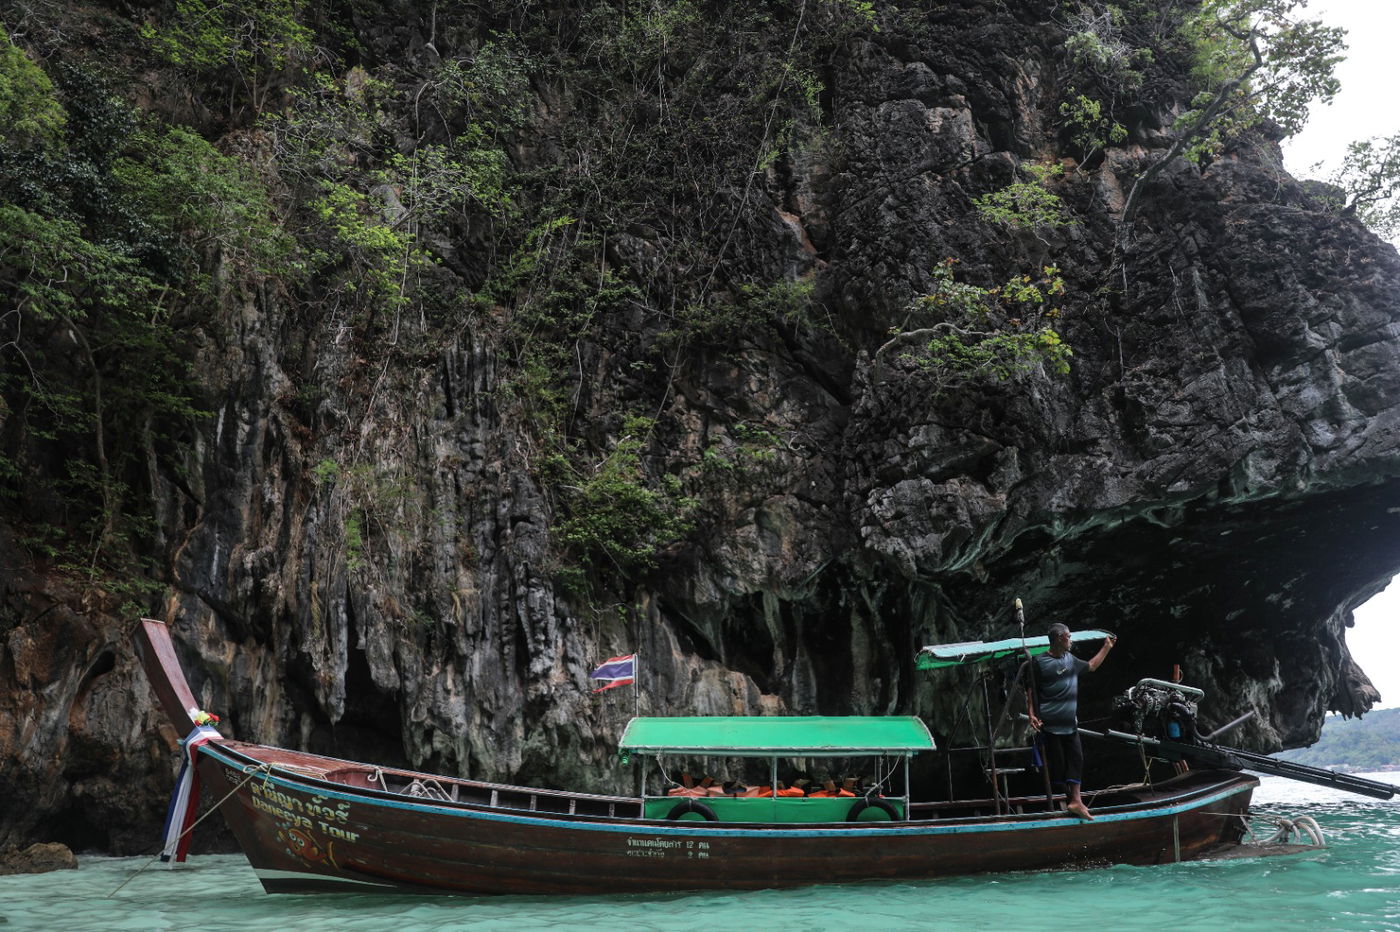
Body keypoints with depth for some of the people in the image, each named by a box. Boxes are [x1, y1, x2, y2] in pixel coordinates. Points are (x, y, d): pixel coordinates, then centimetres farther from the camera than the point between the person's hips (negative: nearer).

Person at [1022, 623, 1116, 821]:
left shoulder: (1070, 659, 13)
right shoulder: (1039, 662, -8)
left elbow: (1091, 666, 30)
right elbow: (1030, 690, -6)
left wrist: (1107, 647, 30)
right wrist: (1032, 714, -16)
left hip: (1070, 723, 7)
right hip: (1050, 723, -7)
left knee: (1076, 758, -1)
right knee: (1057, 762, -1)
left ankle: (1075, 800, -1)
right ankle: (1071, 799, 10)